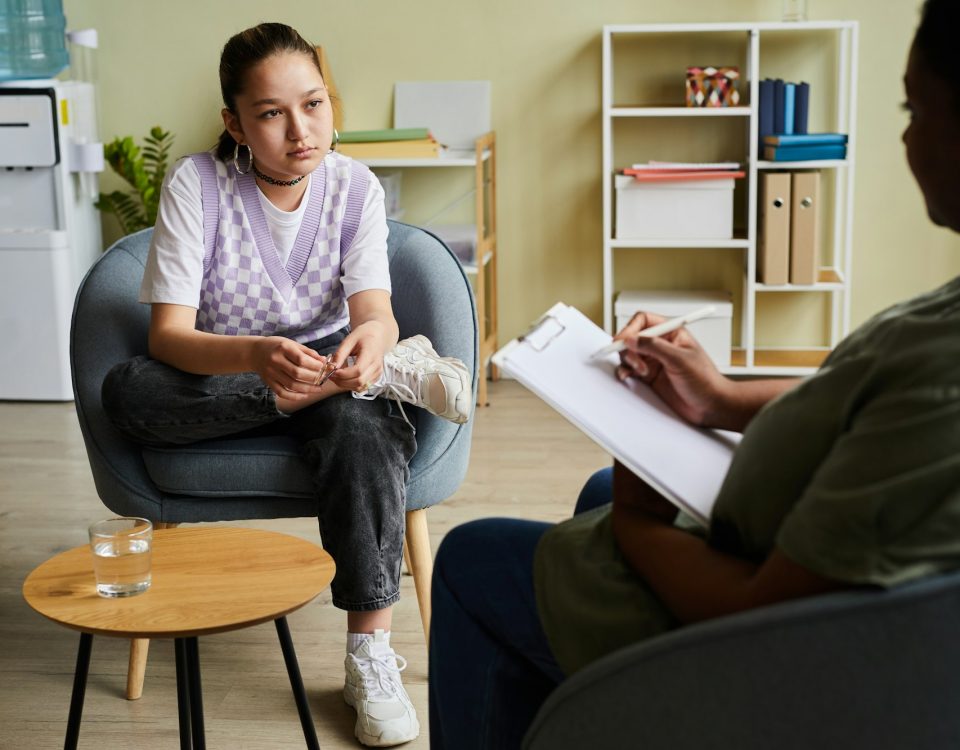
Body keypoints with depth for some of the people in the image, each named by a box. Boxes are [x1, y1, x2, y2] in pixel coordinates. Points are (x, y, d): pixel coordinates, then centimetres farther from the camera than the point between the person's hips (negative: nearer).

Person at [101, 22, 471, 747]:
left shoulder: (355, 186, -10)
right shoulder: (197, 183, -17)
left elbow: (376, 309, -20)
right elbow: (169, 335, -25)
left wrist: (373, 336, -48)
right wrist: (257, 356, -47)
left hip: (329, 360, 0)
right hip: (218, 375, 0)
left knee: (363, 428, -36)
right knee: (127, 390, -33)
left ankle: (371, 657, -28)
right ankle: (392, 375, -28)